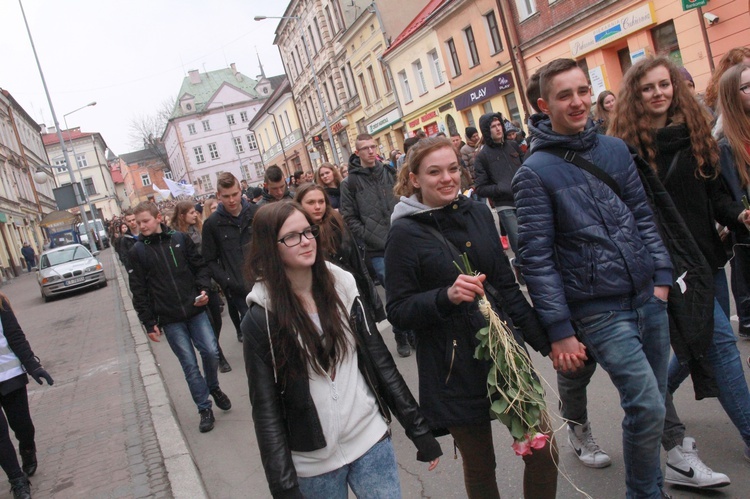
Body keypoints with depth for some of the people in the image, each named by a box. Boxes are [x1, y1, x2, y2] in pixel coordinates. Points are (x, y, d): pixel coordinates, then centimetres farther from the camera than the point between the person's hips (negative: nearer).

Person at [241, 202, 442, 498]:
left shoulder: (342, 290, -1)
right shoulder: (261, 317, -11)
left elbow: (380, 362, 2)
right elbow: (266, 408, -10)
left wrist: (418, 429, 2)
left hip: (372, 439, 2)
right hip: (313, 461, -2)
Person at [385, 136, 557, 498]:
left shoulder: (478, 214, 6)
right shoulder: (405, 233, -9)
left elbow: (507, 286, 12)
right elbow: (397, 311, -9)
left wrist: (546, 342, 12)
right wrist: (447, 296, -26)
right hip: (455, 370, -4)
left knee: (544, 450, 8)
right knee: (480, 466, 10)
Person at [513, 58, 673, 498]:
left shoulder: (615, 149, 8)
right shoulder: (536, 172, -9)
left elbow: (643, 216, 15)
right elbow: (537, 258, -10)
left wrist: (662, 275, 5)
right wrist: (559, 331, -11)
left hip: (649, 298, 6)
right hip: (599, 312, -5)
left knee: (653, 403, 13)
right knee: (647, 407, -8)